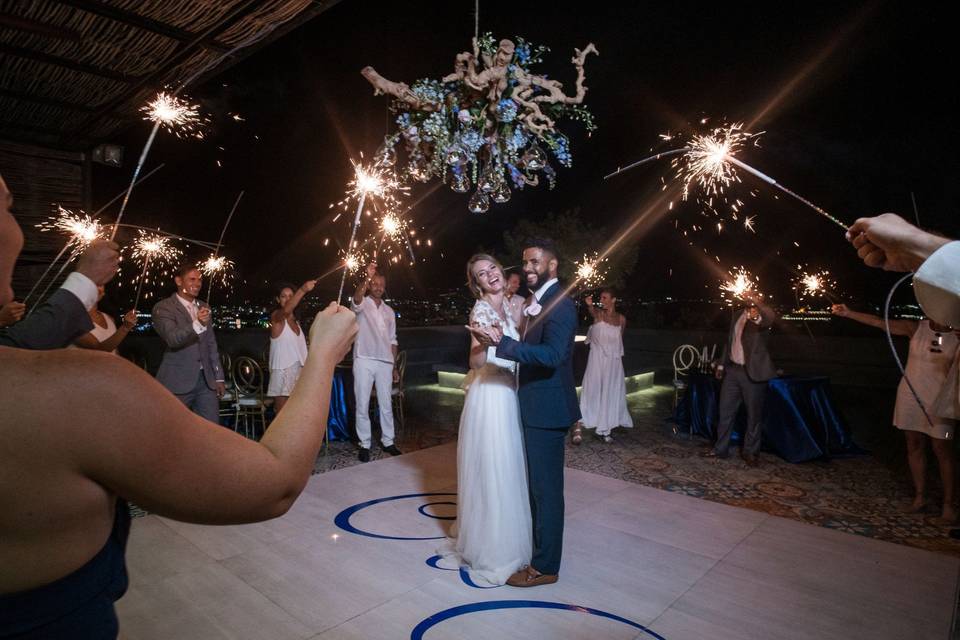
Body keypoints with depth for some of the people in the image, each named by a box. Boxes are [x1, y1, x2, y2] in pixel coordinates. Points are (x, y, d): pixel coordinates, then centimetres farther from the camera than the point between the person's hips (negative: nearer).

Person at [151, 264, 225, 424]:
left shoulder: (204, 307, 14)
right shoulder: (163, 308, -5)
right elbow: (172, 339, -21)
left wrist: (218, 377, 14)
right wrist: (196, 324, -39)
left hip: (206, 380, 5)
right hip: (178, 381, -5)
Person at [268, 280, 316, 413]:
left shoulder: (296, 321, 15)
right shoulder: (276, 316, -6)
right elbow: (286, 310, -32)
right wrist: (302, 290, -47)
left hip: (299, 372, 7)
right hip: (282, 372, -7)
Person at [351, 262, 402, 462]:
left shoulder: (389, 311, 16)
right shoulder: (362, 305, 3)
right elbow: (356, 298, -24)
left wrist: (394, 366, 12)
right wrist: (367, 277, -39)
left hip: (385, 362, 4)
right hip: (364, 360, -4)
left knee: (386, 404, 7)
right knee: (362, 405, 0)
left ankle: (388, 441, 18)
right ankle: (364, 444, 10)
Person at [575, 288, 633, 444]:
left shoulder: (621, 319, 5)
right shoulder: (598, 313, -6)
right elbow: (592, 312, -31)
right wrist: (589, 305, -52)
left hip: (614, 361, 4)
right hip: (597, 359, -4)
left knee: (610, 393, 8)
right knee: (592, 391, -7)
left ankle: (604, 429, 18)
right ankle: (579, 426, -2)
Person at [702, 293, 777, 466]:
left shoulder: (762, 316, -7)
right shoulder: (737, 316, 13)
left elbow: (770, 318, -33)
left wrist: (756, 302, -52)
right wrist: (721, 364, 18)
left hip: (753, 372, -6)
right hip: (732, 369, 6)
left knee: (754, 414, 4)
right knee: (725, 411, 10)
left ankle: (750, 452, 18)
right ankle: (720, 449, 21)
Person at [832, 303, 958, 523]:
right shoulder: (916, 328, -1)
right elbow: (879, 322, -5)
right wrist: (849, 313, -9)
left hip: (940, 401, -2)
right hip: (910, 397, 3)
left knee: (942, 451, -1)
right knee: (914, 446, 9)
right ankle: (920, 496, 21)